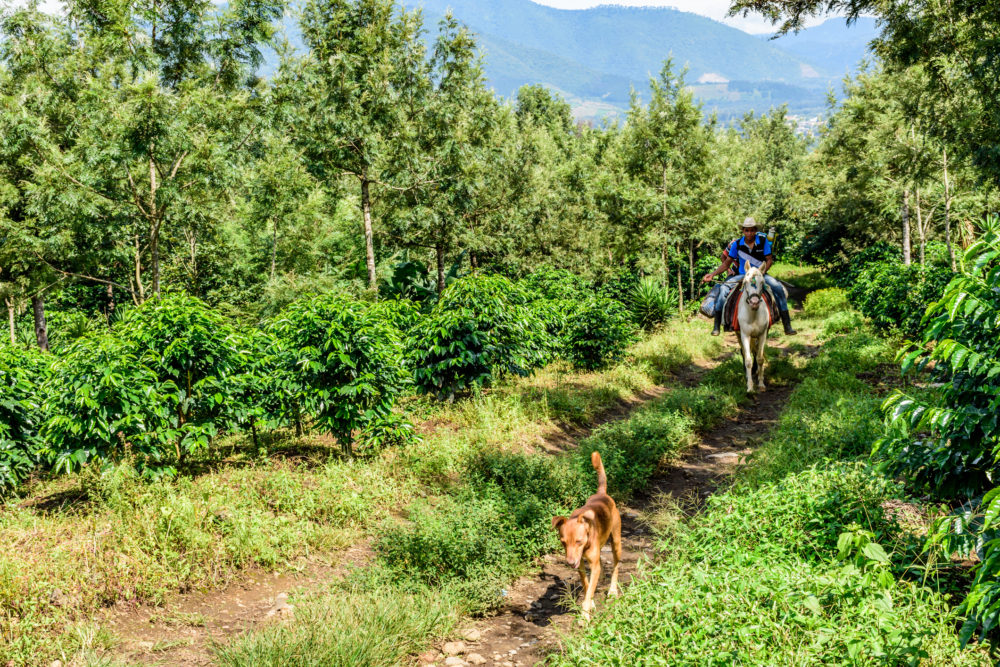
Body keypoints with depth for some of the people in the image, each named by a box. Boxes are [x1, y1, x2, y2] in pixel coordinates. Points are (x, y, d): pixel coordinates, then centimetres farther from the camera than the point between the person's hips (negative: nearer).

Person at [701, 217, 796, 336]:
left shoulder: (763, 241, -5)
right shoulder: (737, 244, -3)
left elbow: (769, 260, -4)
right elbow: (727, 263, 4)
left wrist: (762, 272, -22)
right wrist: (712, 274, -7)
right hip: (742, 275, 0)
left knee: (779, 289, -24)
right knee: (724, 289, -25)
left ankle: (787, 326, -17)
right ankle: (716, 326, -19)